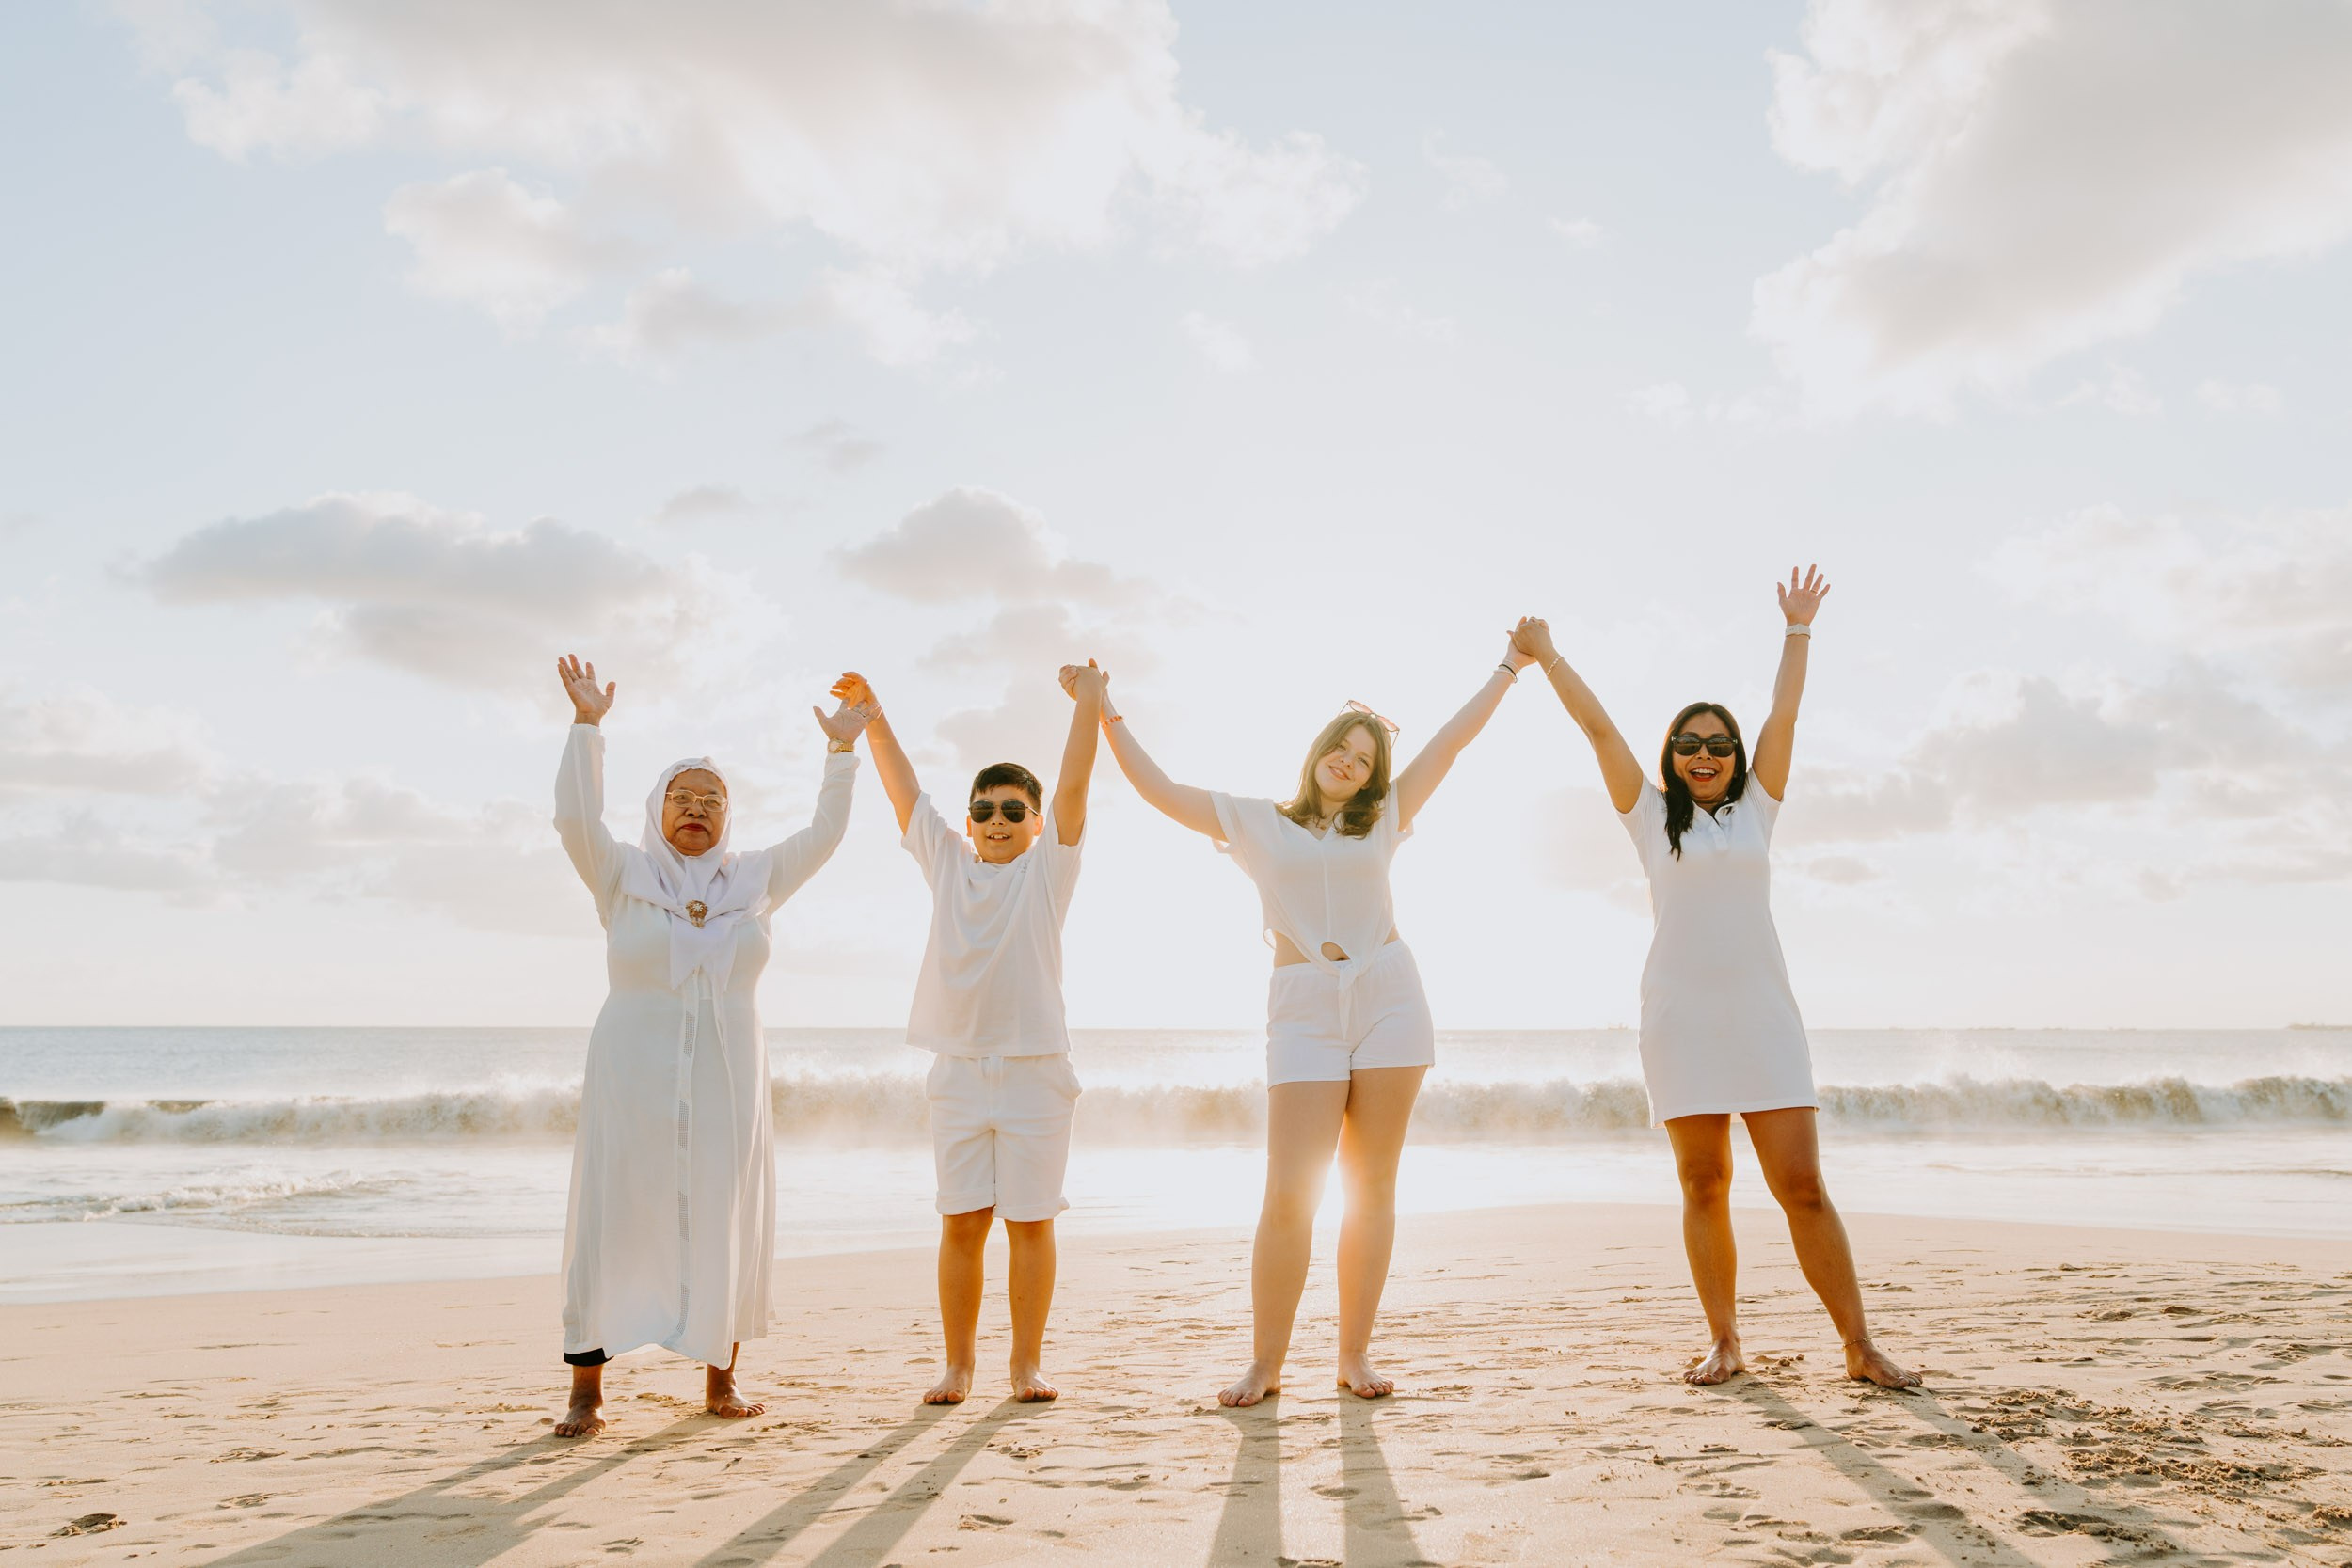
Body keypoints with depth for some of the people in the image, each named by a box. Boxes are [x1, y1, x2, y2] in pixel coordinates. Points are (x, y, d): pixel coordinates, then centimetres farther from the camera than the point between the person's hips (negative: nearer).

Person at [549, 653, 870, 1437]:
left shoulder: (754, 879, 9)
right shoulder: (624, 875, 3)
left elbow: (823, 834, 7)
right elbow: (577, 819, -12)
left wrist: (841, 752, 0)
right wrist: (587, 724, -18)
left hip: (728, 1079, 2)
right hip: (634, 1077, -2)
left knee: (726, 1224, 4)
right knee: (611, 1223, -4)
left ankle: (721, 1380, 17)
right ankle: (587, 1391, 4)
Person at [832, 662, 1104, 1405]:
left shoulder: (1048, 866, 4)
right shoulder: (947, 863, 11)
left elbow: (1074, 784, -7)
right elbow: (903, 786, 9)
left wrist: (1088, 701, -15)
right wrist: (872, 719, 3)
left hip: (1035, 1069, -2)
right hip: (959, 1068, 2)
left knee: (1030, 1220, 3)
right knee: (961, 1222, 5)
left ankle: (1028, 1363, 12)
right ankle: (957, 1362, 15)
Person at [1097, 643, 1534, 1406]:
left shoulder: (1382, 820, 14)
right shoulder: (1256, 823, 12)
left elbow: (1452, 739, 18)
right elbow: (1159, 789, 9)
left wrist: (1509, 667, 21)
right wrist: (1109, 717, 6)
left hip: (1389, 998, 2)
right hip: (1305, 1010, -2)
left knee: (1372, 1186, 3)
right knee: (1288, 1193, -8)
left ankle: (1355, 1354, 11)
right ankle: (1266, 1363, 2)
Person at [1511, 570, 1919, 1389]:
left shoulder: (1756, 808, 13)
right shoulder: (1651, 815, 9)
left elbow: (1783, 714, 12)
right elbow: (1598, 726, 8)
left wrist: (1798, 630, 14)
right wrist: (1545, 656, 8)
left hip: (1762, 1015, 1)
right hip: (1680, 1016, 0)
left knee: (1801, 1185, -2)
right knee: (1703, 1185, 3)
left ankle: (1860, 1346, 5)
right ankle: (1725, 1344, 12)